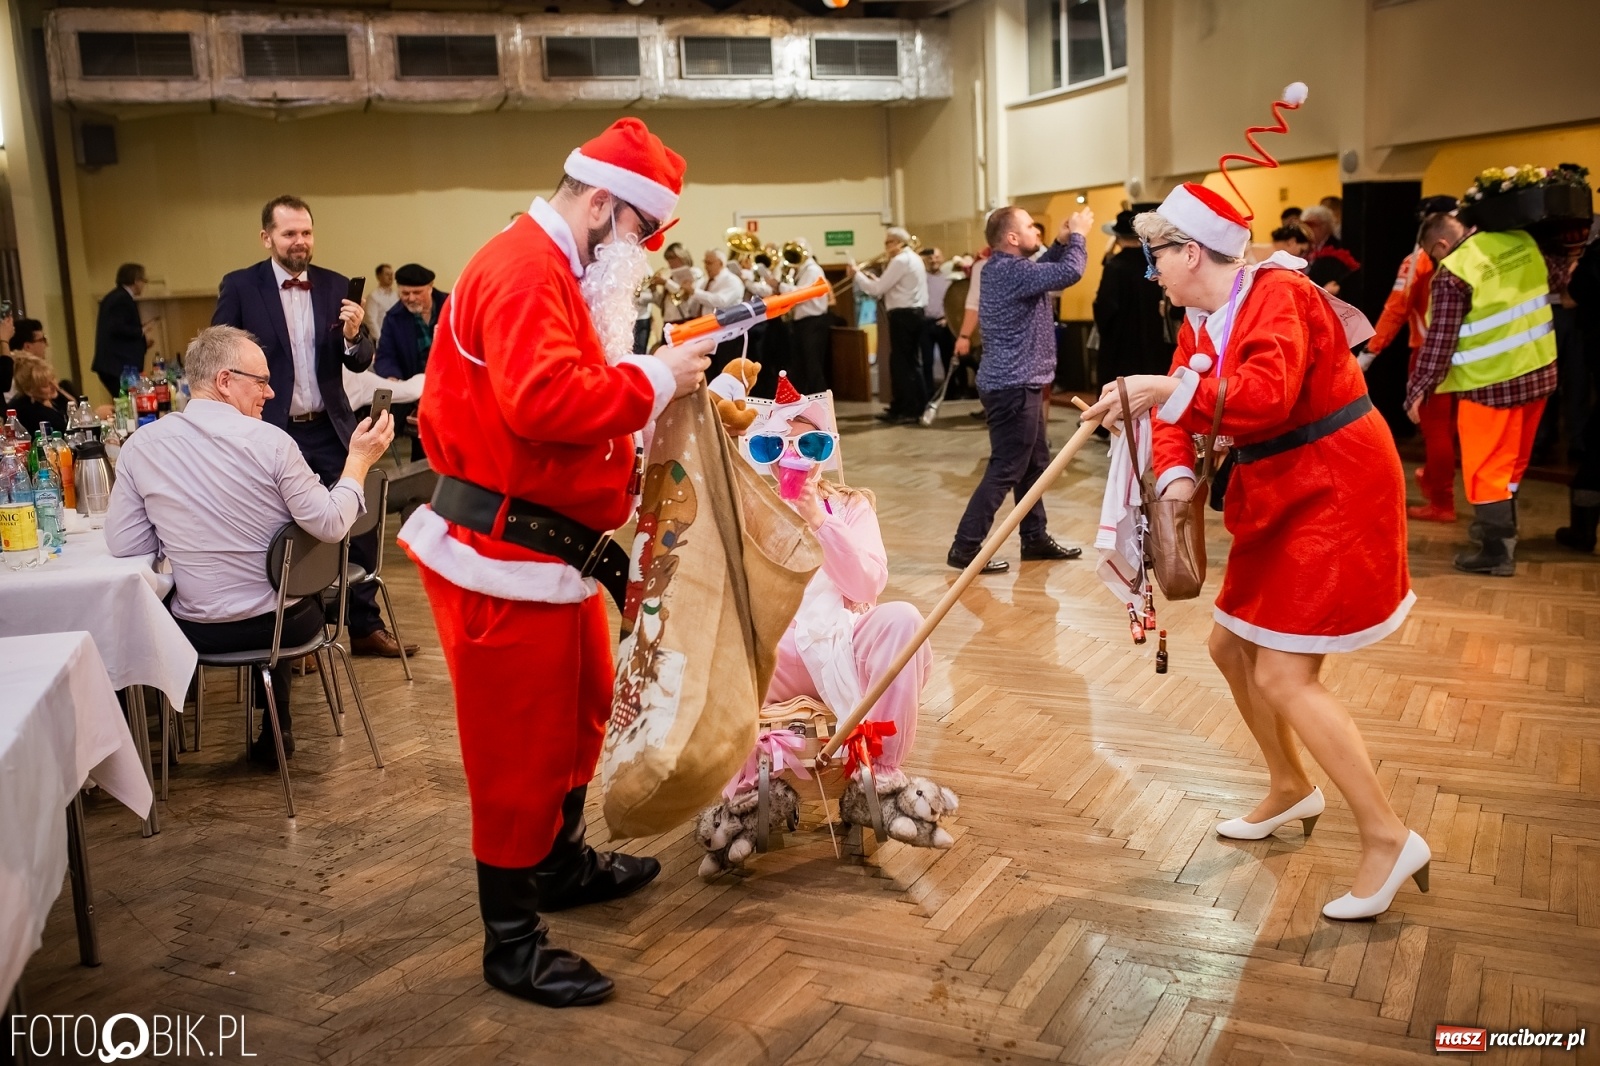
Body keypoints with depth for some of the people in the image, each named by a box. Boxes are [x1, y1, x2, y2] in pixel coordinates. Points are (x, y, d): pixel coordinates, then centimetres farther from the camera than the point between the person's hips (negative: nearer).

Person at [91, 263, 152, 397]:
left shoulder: (112, 297, 19)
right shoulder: (124, 299, -12)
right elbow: (117, 328, -21)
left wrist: (138, 330, 16)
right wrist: (141, 333, -8)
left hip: (109, 363, 10)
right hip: (120, 366, -10)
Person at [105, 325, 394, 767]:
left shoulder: (140, 445, -7)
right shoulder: (270, 442, -16)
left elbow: (123, 544, -3)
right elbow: (331, 525, -12)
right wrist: (359, 460, 1)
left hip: (198, 632, 2)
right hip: (286, 624, -2)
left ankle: (273, 727, 45)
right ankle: (276, 729, 42)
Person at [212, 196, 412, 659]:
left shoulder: (336, 286, 4)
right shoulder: (239, 287, -4)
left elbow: (361, 363, 4)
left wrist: (353, 335, -17)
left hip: (330, 431, 3)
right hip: (271, 432, -3)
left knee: (360, 525, 6)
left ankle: (365, 626, 21)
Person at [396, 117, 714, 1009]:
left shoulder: (557, 272, 18)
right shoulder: (526, 270, -18)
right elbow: (543, 399, -32)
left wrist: (648, 385, 5)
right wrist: (652, 381, -21)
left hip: (552, 548, 11)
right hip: (505, 559, -11)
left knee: (581, 711, 23)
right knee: (520, 743, 0)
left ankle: (560, 861, 43)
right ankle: (512, 942, 15)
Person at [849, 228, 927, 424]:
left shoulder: (900, 261, -15)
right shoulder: (913, 258, 17)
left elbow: (877, 289, -16)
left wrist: (857, 274, -4)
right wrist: (870, 276, 9)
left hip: (903, 316, -10)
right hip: (913, 313, 10)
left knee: (901, 363, -5)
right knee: (909, 362, 14)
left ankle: (909, 411, -4)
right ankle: (916, 406, 20)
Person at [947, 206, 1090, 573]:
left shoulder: (1003, 268, 12)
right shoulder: (1011, 270, -19)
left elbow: (1044, 270, 26)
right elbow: (1070, 272, -25)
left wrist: (1062, 241, 11)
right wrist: (1077, 235, -8)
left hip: (1017, 382, 11)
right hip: (1014, 386, -11)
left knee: (1035, 463, 17)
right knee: (1006, 470, -7)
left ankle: (1035, 538, 27)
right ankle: (965, 548, -4)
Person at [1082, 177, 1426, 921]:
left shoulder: (1279, 296, -20)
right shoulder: (1199, 321, 7)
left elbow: (1267, 394, -37)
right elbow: (1177, 410, -3)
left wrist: (1168, 388, -45)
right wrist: (1177, 476, -23)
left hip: (1335, 492, -10)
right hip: (1276, 497, 10)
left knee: (1283, 676, -12)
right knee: (1231, 645, 15)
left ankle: (1388, 839, -2)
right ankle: (1291, 790, 34)